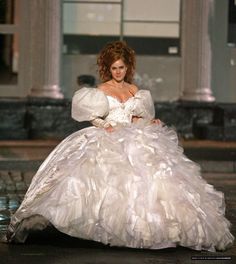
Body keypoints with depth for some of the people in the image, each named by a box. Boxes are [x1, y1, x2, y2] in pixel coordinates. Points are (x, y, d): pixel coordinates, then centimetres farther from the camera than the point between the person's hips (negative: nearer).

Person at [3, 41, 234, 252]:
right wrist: (106, 126, -14)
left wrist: (150, 122, 3)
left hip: (133, 140, 4)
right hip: (108, 141, -4)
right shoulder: (101, 91, 8)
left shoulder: (134, 90, 18)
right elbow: (94, 118, 5)